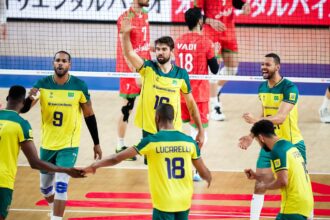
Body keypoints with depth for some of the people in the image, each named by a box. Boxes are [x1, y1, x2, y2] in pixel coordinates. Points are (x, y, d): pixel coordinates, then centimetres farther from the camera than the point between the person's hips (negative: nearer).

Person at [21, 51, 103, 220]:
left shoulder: (79, 86, -10)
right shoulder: (43, 84, -7)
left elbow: (89, 115, 0)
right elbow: (23, 108, -13)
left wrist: (96, 143, 3)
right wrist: (30, 98, -37)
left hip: (69, 145, -3)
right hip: (47, 144, 3)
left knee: (61, 185, -16)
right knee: (45, 187, 15)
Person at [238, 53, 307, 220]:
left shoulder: (289, 88, -18)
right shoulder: (262, 88, 3)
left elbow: (280, 117, -29)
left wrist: (256, 120, -39)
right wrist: (252, 136, 7)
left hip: (292, 144, -5)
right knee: (259, 184, 0)